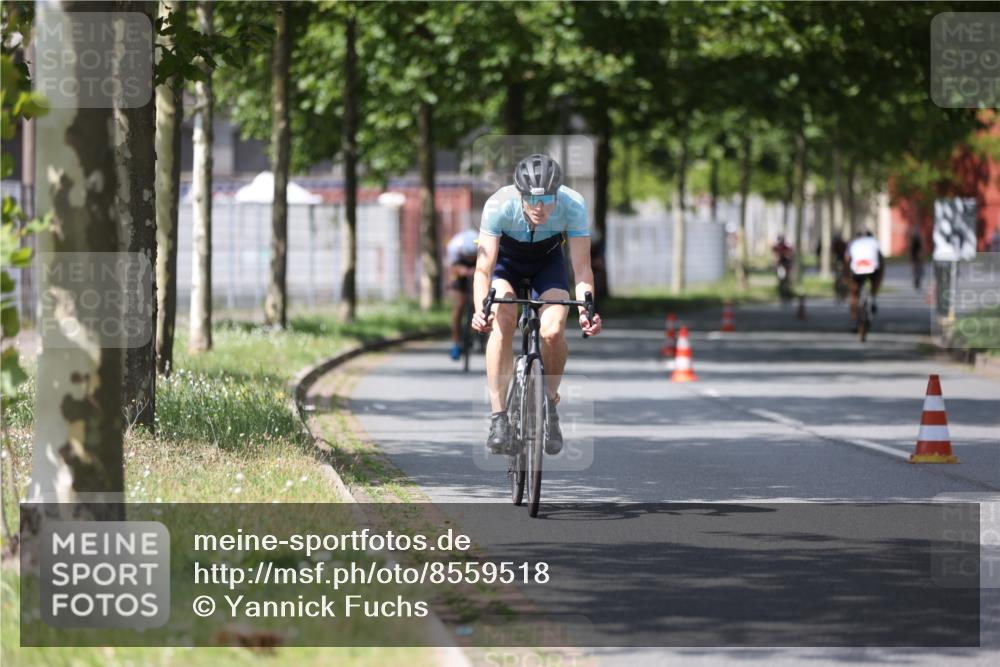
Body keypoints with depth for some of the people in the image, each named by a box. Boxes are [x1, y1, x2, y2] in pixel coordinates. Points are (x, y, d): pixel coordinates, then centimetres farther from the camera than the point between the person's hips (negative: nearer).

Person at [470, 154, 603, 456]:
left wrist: (585, 309, -51)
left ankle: (550, 404, 4)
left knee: (553, 331, -23)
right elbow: (483, 268, -38)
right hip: (505, 259, -1)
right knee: (502, 322, -28)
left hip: (547, 260, 1)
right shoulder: (499, 205, -36)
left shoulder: (574, 205, -33)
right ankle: (498, 417, -23)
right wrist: (481, 309, -56)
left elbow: (581, 267, -33)